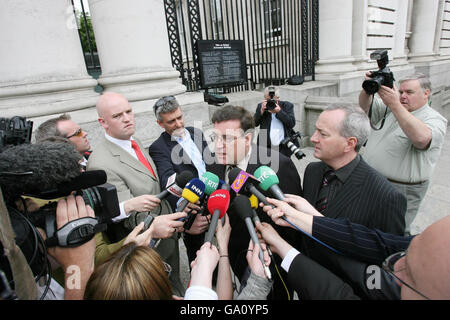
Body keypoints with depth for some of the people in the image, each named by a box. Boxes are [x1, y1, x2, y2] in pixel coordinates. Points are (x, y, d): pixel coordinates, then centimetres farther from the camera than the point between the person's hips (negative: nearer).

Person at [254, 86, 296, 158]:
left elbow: (292, 123, -8)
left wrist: (279, 111, -16)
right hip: (265, 147, 1)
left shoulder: (287, 105, 3)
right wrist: (261, 111, -14)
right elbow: (254, 123, 0)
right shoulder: (261, 106, 8)